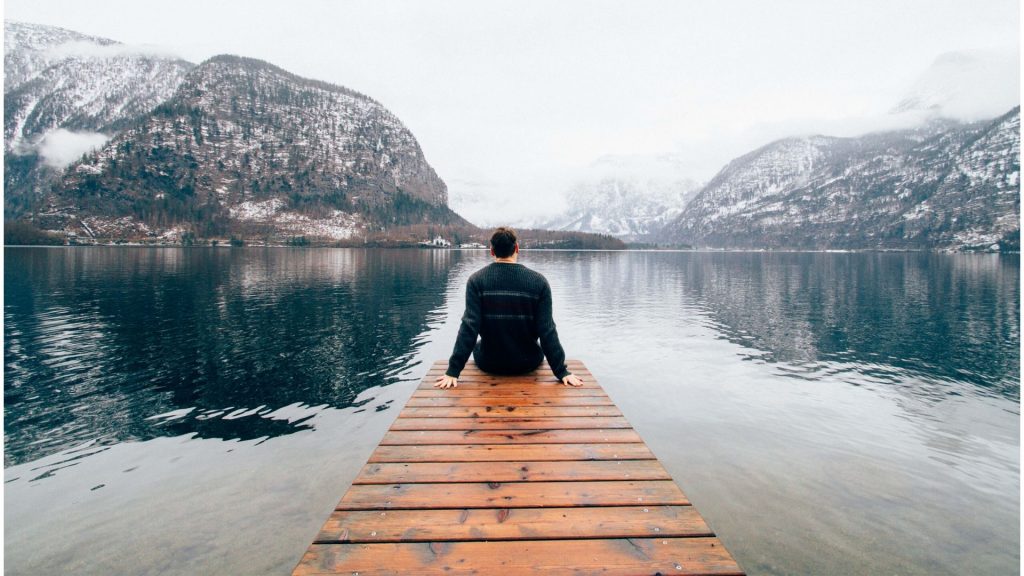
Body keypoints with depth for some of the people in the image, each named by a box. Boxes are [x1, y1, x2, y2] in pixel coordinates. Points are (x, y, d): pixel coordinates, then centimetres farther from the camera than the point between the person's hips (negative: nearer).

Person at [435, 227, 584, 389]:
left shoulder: (477, 280, -13)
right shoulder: (538, 281, -12)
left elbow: (469, 327, -18)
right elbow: (547, 331, -14)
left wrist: (453, 371, -15)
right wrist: (562, 372, -7)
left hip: (489, 364, 0)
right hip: (528, 363, 0)